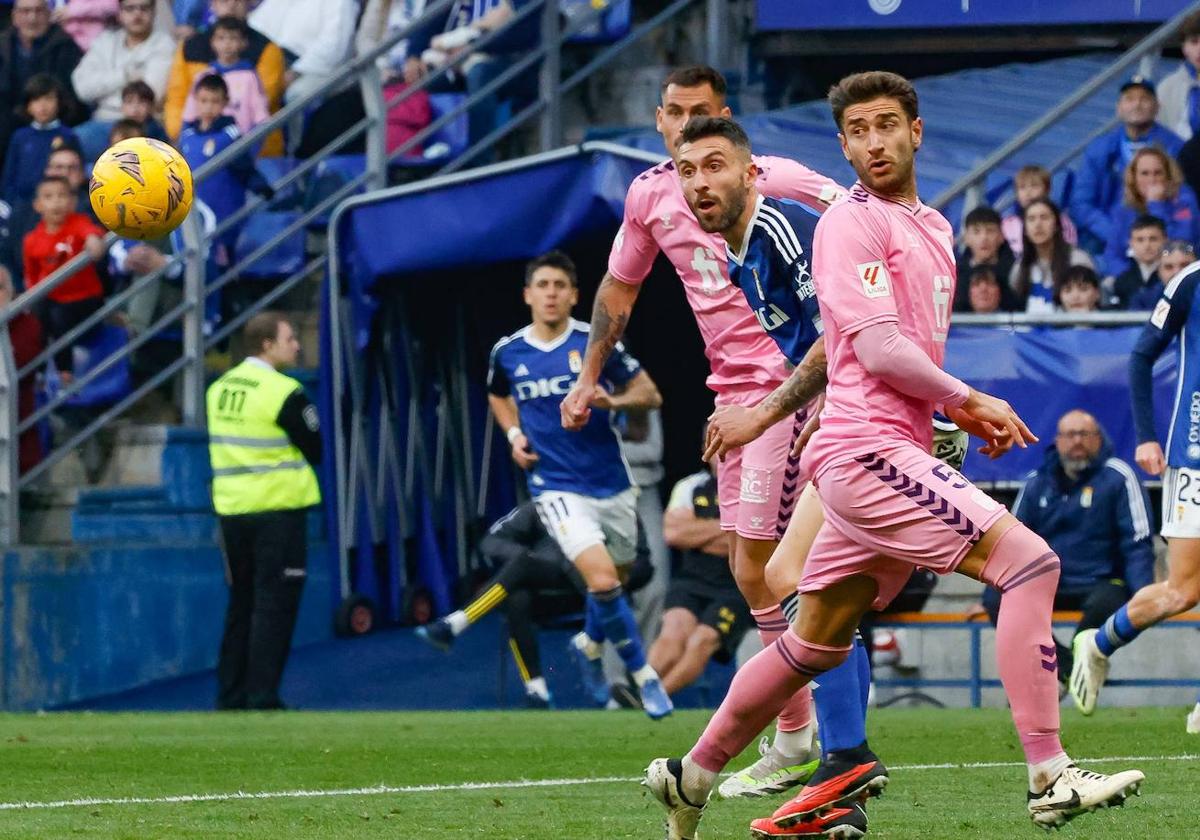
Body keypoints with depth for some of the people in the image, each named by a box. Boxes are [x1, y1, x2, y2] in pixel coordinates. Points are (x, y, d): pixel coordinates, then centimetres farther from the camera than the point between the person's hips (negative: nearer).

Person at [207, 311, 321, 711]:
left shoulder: (218, 388, 8)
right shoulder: (284, 393, -13)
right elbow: (316, 451, -8)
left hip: (230, 509, 7)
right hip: (278, 509, -7)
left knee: (240, 605, 14)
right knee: (274, 604, -3)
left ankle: (231, 693, 15)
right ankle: (262, 695, -7)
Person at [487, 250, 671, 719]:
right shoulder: (507, 353, 1)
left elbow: (649, 394, 1)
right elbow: (498, 395, 24)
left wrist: (611, 400, -19)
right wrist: (514, 434, 5)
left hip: (611, 483, 2)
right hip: (557, 488, -2)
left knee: (617, 579, 15)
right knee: (602, 580, -21)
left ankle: (589, 644, 47)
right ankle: (643, 675, -7)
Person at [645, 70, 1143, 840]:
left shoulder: (934, 228, 21)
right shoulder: (852, 224, -8)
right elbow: (879, 349, -15)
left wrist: (962, 415, 13)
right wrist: (968, 398, -5)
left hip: (893, 453, 9)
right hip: (868, 451, -9)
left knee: (814, 646, 15)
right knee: (1029, 561, -18)